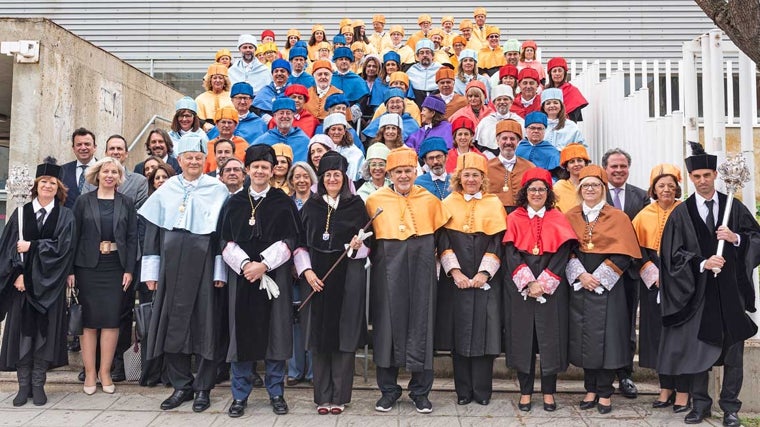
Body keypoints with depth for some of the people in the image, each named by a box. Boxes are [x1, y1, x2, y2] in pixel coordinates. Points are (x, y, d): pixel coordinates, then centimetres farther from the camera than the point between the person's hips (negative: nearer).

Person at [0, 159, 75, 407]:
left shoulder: (65, 216, 4)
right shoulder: (21, 213, 7)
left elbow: (62, 247, -9)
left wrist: (31, 246, -13)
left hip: (49, 284, -1)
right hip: (22, 282, 1)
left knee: (44, 331, 1)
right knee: (22, 331, 2)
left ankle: (38, 385, 10)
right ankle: (24, 385, 10)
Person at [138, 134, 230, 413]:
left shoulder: (217, 190, 1)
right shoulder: (166, 190, 9)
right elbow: (152, 231, 9)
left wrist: (220, 272, -9)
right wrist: (151, 271, 4)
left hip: (204, 265, -3)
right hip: (171, 266, 3)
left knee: (204, 324, 2)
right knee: (173, 325, 5)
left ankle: (203, 388, 14)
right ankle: (181, 386, 18)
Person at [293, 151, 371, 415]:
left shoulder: (356, 204, 4)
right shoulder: (311, 206, 9)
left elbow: (368, 241, 6)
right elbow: (300, 243, 7)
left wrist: (358, 245, -16)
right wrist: (307, 271, -6)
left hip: (348, 276, -2)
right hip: (316, 276, 2)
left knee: (344, 334, 0)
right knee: (319, 334, 3)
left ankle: (339, 396, 9)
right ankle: (322, 395, 13)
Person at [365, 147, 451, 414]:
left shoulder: (430, 200, 7)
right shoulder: (375, 200, 5)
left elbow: (440, 233, 14)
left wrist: (426, 255, 4)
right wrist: (377, 257, 0)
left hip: (420, 270, 1)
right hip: (388, 270, 0)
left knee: (420, 324, 2)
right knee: (388, 323, 2)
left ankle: (420, 391, 15)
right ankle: (388, 389, 16)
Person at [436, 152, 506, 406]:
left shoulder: (494, 204, 5)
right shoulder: (448, 203, 7)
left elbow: (497, 242, -2)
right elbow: (443, 240, 1)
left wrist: (483, 274, -12)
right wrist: (455, 272, -11)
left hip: (486, 278, -1)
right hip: (455, 279, 1)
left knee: (483, 332, -2)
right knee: (458, 331, 2)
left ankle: (482, 390, 10)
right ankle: (463, 391, 12)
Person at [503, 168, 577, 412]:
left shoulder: (558, 220, 7)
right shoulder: (514, 219, 6)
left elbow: (562, 253, -3)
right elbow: (511, 253, -4)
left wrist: (542, 283, -13)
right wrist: (528, 283, -15)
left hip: (551, 288, 0)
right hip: (519, 288, 0)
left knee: (550, 338, 2)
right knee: (522, 337, 2)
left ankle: (549, 392, 12)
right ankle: (525, 392, 11)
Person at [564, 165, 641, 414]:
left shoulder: (617, 218, 1)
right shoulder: (570, 217, 8)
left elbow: (623, 254, -5)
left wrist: (599, 277, -12)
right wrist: (580, 275, -11)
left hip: (608, 287, -2)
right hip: (578, 285, 2)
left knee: (605, 336, -1)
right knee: (584, 337, 5)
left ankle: (605, 393, 9)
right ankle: (591, 389, 17)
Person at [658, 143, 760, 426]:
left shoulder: (734, 208, 5)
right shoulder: (681, 214, 1)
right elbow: (673, 254, -4)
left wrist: (736, 238, -15)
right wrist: (702, 264, -17)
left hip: (731, 291, 1)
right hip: (698, 293, -1)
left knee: (733, 350, 6)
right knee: (697, 348, 5)